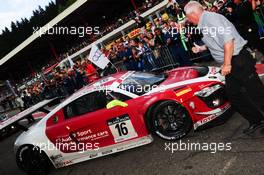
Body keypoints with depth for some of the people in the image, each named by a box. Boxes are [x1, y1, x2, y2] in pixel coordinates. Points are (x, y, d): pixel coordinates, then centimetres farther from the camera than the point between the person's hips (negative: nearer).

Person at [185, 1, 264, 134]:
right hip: (230, 64, 10)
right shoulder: (204, 24, 13)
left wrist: (227, 64, -21)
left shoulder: (211, 18, -15)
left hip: (239, 60, -10)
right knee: (233, 95, 13)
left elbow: (228, 40, -24)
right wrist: (200, 48, 30)